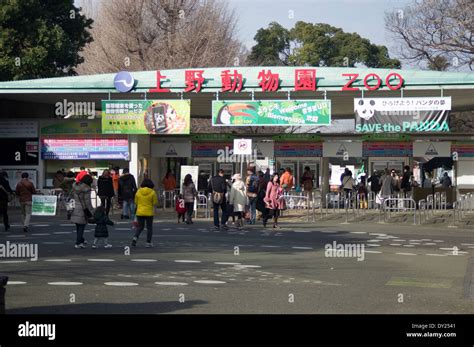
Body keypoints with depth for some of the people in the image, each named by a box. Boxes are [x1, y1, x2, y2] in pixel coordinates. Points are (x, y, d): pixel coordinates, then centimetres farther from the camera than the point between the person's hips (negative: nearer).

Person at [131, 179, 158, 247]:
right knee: (149, 227, 9)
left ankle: (135, 237, -9)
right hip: (149, 213, -3)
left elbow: (136, 202, 6)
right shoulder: (152, 192, -8)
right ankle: (148, 243, 7)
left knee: (140, 227, 14)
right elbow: (155, 203, -6)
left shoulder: (138, 192, 0)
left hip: (140, 212, 3)